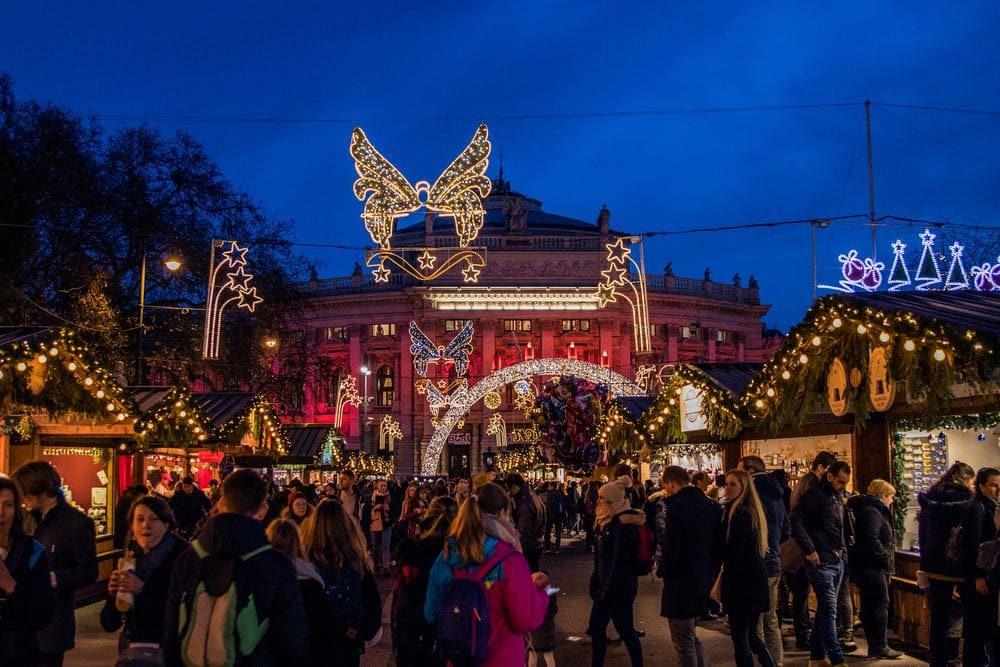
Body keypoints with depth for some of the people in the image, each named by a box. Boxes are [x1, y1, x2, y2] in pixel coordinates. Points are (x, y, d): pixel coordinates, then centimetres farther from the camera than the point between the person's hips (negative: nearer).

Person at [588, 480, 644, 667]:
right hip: (605, 586, 10)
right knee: (596, 627, 13)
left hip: (620, 587, -10)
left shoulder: (624, 525, -18)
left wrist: (607, 590, -18)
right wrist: (595, 582, 12)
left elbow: (620, 561, -21)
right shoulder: (608, 522, 12)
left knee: (625, 630, 1)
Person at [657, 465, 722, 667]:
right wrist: (711, 572, 16)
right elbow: (718, 545, 11)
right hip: (706, 580, 8)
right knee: (692, 636, 21)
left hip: (681, 581, -8)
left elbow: (671, 548, -20)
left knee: (684, 642, 1)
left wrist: (662, 571, -3)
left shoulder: (677, 507, -18)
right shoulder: (712, 506, 7)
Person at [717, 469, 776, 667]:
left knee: (740, 639, -3)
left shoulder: (740, 513, -16)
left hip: (742, 581, -10)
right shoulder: (753, 511, 13)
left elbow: (731, 552, -19)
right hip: (757, 577, 10)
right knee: (751, 635, 19)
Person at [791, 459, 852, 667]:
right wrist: (809, 550, -20)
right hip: (821, 562, -8)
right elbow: (796, 521, -21)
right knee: (829, 610, -9)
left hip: (838, 561, 8)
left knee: (825, 609, 13)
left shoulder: (837, 497, 14)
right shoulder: (815, 494, -12)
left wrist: (843, 549, 12)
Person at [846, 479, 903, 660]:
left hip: (866, 567, 11)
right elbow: (871, 540, -25)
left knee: (869, 607, 11)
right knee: (880, 605, -7)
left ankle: (874, 647, 16)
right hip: (872, 567, -11)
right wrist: (887, 557, -16)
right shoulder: (871, 512, -15)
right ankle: (879, 647, -3)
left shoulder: (874, 511, 20)